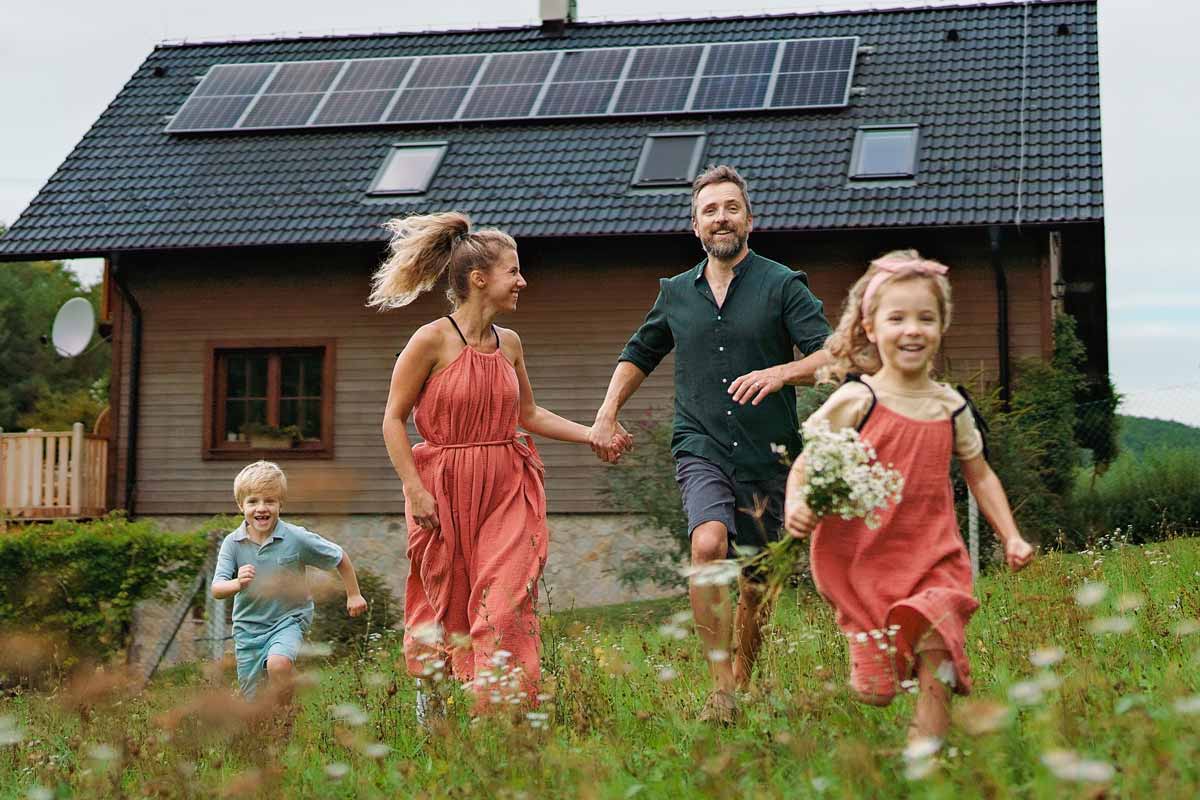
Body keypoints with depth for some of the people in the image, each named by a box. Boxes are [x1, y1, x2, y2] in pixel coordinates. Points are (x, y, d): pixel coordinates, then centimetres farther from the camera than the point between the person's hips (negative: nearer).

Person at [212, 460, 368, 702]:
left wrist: (353, 595, 5)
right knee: (252, 701, 10)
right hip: (248, 625, 3)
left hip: (289, 618, -3)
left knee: (278, 663, -33)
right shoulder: (232, 543, -11)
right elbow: (217, 589, -19)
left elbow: (340, 558, -1)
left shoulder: (297, 539, -15)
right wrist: (237, 584, -40)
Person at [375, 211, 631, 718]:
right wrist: (415, 491, -13)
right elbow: (394, 419, -6)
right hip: (445, 488, -4)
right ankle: (429, 703, 32)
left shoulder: (509, 343, 7)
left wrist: (594, 435, 11)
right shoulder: (432, 340, -10)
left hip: (508, 487, 4)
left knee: (508, 604, -7)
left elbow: (528, 414, 19)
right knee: (444, 605, 9)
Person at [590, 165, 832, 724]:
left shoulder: (782, 285, 1)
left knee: (757, 584, 7)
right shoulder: (676, 293, 13)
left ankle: (741, 687, 29)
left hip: (767, 455, -1)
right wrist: (607, 415, 16)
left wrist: (779, 373, -27)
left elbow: (830, 355, -9)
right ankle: (720, 687, -24)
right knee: (709, 543, -27)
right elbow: (638, 356, 28)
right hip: (701, 449, 1)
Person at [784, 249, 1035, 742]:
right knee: (875, 690, 0)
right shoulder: (856, 401, -7)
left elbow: (979, 475, 21)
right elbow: (804, 465, -4)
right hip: (863, 560, -3)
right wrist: (796, 506, -24)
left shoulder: (951, 407, 6)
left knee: (935, 669, -15)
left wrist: (1010, 537, 14)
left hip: (933, 557, 3)